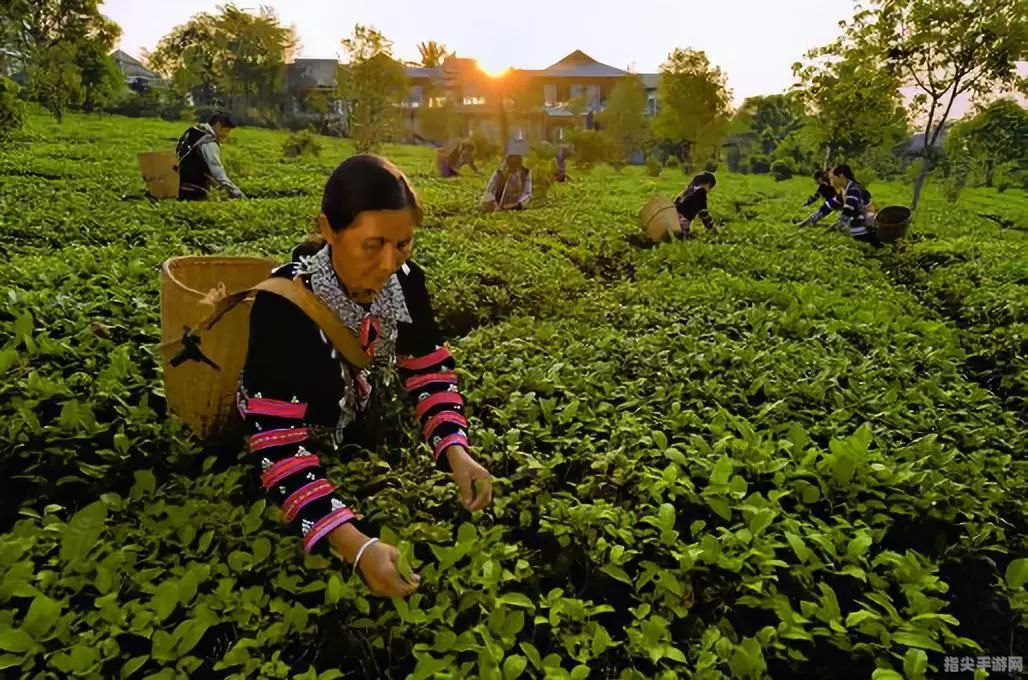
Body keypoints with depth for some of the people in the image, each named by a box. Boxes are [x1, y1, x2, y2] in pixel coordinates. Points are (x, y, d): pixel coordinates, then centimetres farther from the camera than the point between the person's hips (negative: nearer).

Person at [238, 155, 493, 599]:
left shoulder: (405, 282, -17)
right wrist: (355, 545, -47)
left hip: (361, 447, 5)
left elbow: (430, 372, -8)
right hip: (306, 471, -4)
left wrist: (456, 453, -26)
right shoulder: (285, 303, -34)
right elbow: (277, 443, -37)